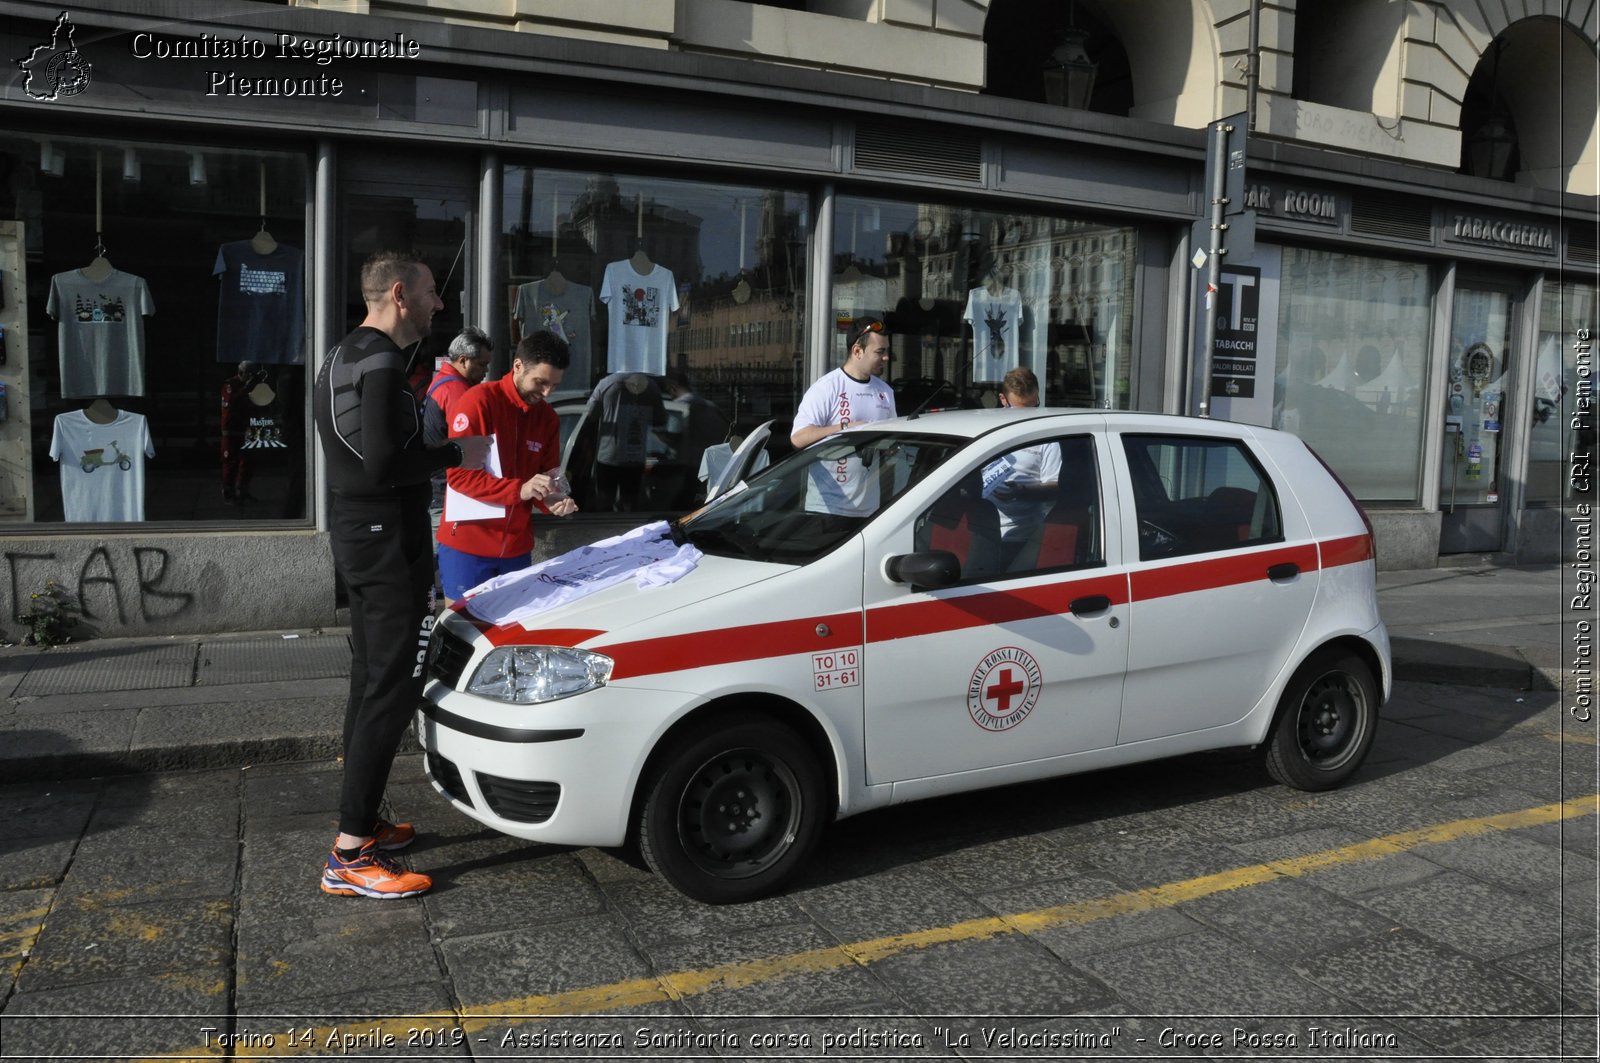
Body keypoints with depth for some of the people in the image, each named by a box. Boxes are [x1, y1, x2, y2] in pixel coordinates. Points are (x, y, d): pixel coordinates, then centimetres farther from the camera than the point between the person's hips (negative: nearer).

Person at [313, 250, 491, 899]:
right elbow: (382, 465, -25)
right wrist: (456, 454, -14)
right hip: (389, 544, -11)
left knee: (369, 683, 16)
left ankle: (363, 824, 27)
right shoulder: (383, 364, -17)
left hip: (353, 535, 11)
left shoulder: (340, 358, 17)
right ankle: (350, 858, -5)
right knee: (391, 692, -8)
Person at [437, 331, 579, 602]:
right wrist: (519, 490, -25)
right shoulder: (478, 401, -11)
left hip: (517, 546, 6)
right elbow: (458, 473, -16)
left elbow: (548, 475, 9)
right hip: (467, 544, -5)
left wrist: (551, 502, -14)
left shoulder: (548, 417, 8)